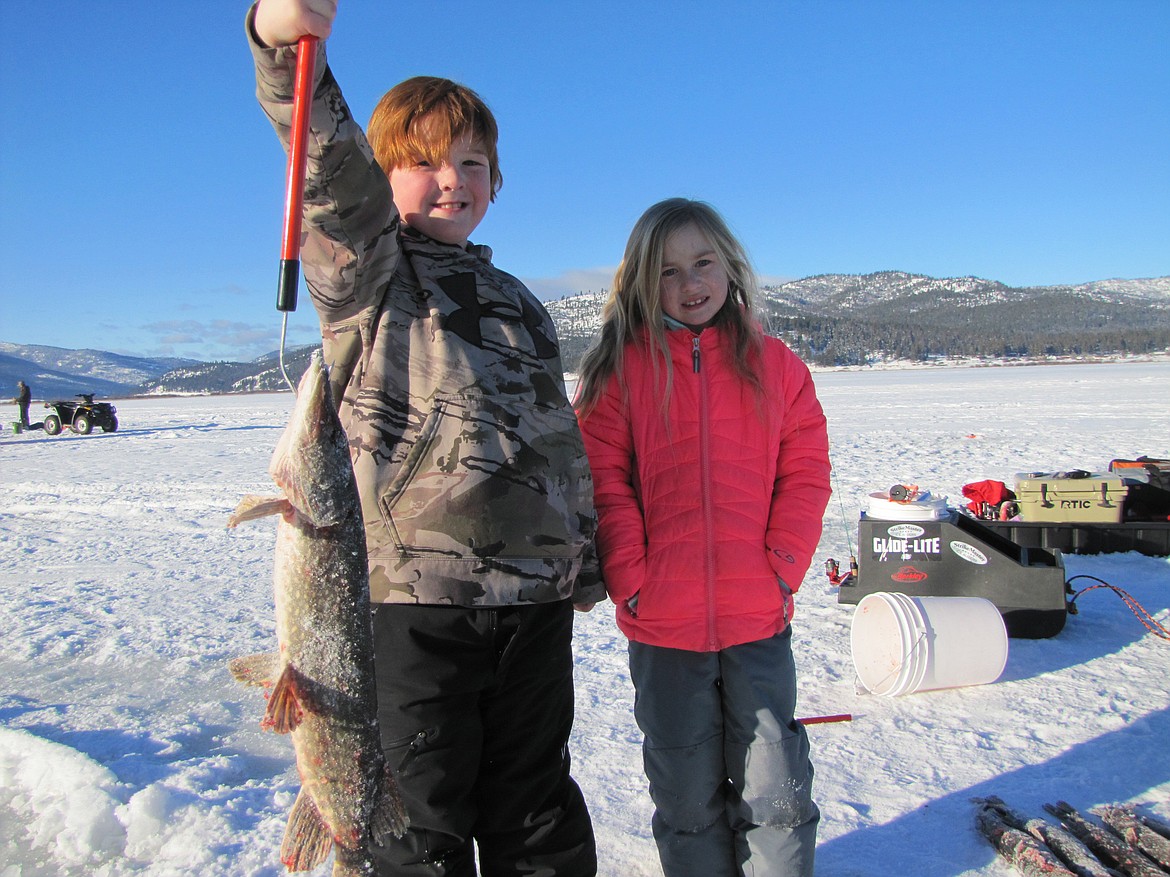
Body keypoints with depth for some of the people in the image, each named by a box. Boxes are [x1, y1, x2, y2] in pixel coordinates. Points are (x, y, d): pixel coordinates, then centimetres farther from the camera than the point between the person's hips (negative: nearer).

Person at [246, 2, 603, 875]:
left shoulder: (520, 303, 18)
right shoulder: (362, 270, 2)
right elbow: (333, 175, -20)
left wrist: (586, 559, 17)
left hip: (538, 589, 5)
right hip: (415, 585, -4)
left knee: (536, 804, 17)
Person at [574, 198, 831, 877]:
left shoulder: (774, 363, 4)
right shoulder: (620, 367, -2)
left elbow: (805, 475, 3)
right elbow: (603, 483, -6)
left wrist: (782, 568, -7)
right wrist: (631, 583, -12)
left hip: (761, 620, 1)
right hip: (663, 625, -1)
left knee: (776, 790, 13)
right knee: (688, 795, 15)